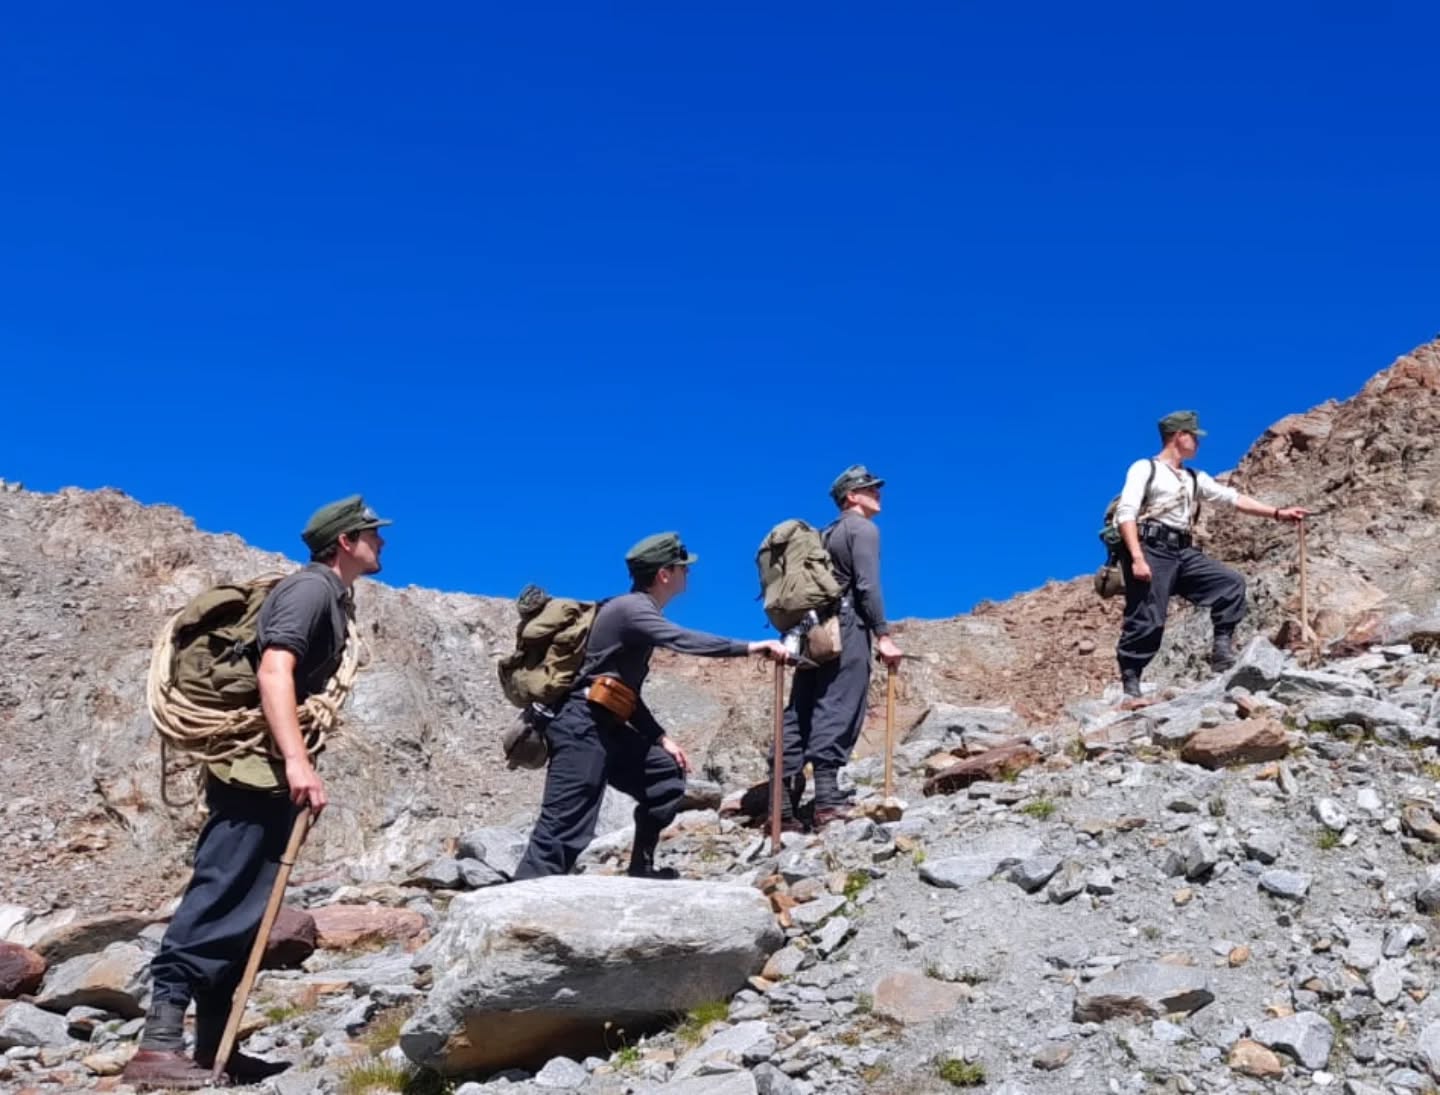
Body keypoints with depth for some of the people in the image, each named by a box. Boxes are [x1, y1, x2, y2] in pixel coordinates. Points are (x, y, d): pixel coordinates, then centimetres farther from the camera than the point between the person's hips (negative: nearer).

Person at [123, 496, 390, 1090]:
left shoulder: (332, 596, 21)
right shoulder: (311, 587, -9)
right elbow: (273, 670, -23)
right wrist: (296, 760, -32)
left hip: (270, 768, 10)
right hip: (257, 762, -10)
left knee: (239, 906, 8)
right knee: (219, 897, -15)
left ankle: (213, 1046, 12)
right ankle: (158, 1044, -18)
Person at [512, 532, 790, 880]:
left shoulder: (640, 613, 17)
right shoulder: (630, 609, -13)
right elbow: (684, 640, -29)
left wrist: (660, 737, 12)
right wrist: (752, 647, -26)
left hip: (608, 727, 10)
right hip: (582, 726, -10)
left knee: (667, 774, 17)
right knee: (564, 827, -14)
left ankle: (640, 868, 21)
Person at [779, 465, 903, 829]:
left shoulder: (829, 533, 24)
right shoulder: (863, 529, 0)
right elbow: (867, 586, -12)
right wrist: (883, 636, -15)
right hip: (845, 626, -8)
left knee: (800, 714, 3)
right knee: (837, 712, -12)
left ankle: (783, 805, -1)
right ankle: (827, 800, -18)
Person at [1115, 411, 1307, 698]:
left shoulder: (1194, 479, 23)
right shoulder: (1145, 469, 1)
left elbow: (1233, 498, 21)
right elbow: (1126, 513, -9)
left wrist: (1277, 512, 13)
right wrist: (1137, 558, -20)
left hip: (1183, 553, 7)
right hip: (1151, 549, -7)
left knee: (1231, 582, -5)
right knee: (1147, 621, -10)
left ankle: (1222, 648, -1)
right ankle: (1129, 683, -4)